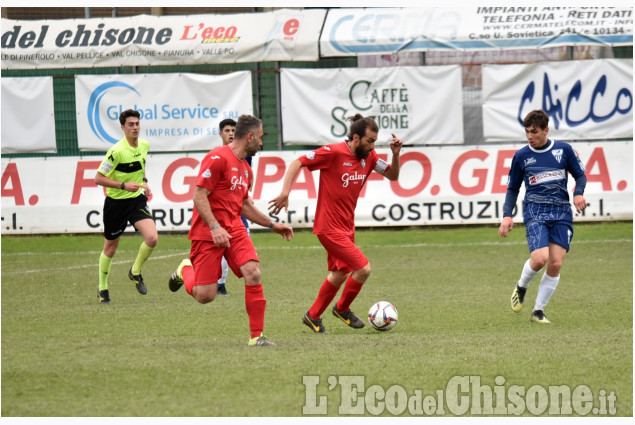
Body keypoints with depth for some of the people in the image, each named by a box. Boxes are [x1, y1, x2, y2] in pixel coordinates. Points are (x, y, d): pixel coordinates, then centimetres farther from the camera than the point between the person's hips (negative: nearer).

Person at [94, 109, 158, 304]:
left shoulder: (144, 145, 1)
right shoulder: (116, 151, -21)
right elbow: (98, 178, -18)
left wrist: (144, 182, 8)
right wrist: (124, 185, -24)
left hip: (137, 199, 5)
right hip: (116, 202, -5)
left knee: (152, 238, -16)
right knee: (110, 248, 8)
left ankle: (135, 272, 11)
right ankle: (103, 288, 29)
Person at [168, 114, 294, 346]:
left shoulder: (245, 168, 16)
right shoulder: (218, 158, -12)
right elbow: (199, 195, -16)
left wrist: (272, 225, 22)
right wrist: (215, 227, -24)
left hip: (234, 229, 7)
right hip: (208, 231, -7)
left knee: (253, 273, -17)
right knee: (205, 295, -8)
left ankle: (256, 336, -10)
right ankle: (185, 270, 28)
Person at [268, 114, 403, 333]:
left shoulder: (368, 157, 3)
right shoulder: (333, 152, -18)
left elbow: (393, 175, 13)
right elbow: (297, 163, -16)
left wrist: (396, 154, -6)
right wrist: (285, 192, -24)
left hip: (347, 226, 9)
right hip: (329, 227, -9)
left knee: (340, 274, 19)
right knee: (363, 268, -12)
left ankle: (313, 316, 35)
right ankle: (343, 309, 11)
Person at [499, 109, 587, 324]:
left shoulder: (564, 150, 6)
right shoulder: (521, 156, 7)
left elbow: (580, 175, 14)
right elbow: (513, 188, 15)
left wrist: (578, 193, -7)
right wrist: (507, 215, 2)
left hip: (561, 212, 1)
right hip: (535, 211, -1)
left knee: (556, 264, -8)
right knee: (540, 258, -21)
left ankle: (538, 311, 6)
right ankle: (521, 286, 11)